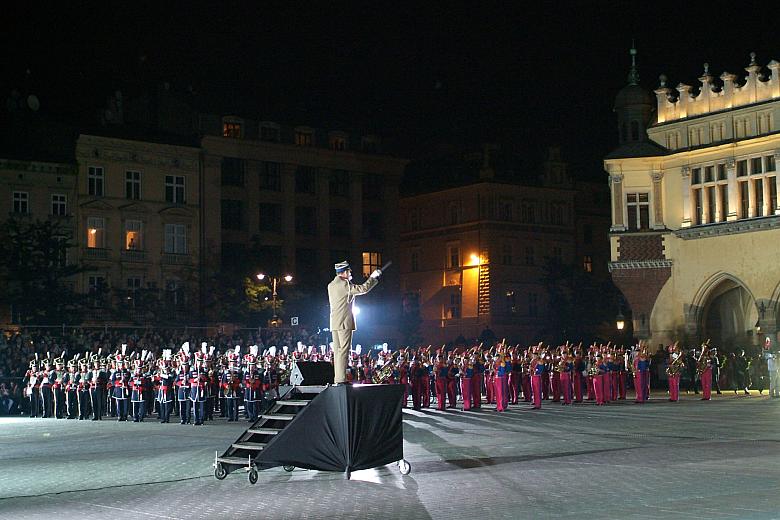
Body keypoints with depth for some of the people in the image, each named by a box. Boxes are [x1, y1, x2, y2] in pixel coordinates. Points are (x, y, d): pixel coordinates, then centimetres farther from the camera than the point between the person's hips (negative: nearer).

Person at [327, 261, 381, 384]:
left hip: (334, 323, 8)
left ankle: (337, 379, 6)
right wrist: (373, 277, 0)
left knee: (337, 351, 8)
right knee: (344, 350, -10)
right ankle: (341, 379, -14)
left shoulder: (331, 285, 14)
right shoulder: (344, 285, -11)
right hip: (344, 323, -8)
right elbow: (363, 289, -12)